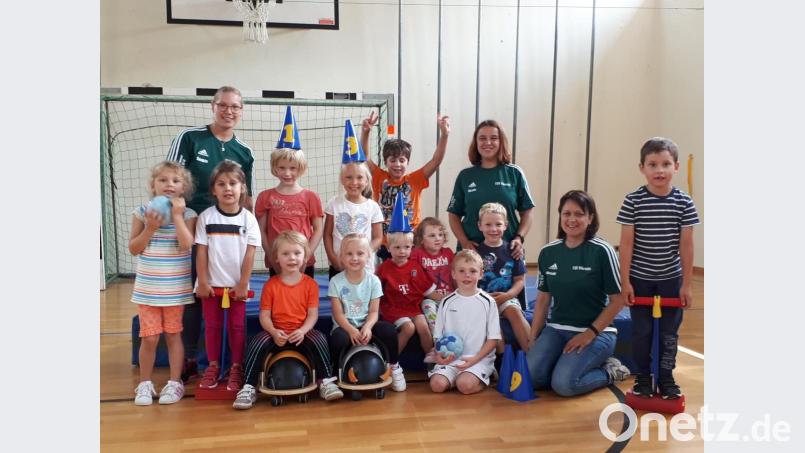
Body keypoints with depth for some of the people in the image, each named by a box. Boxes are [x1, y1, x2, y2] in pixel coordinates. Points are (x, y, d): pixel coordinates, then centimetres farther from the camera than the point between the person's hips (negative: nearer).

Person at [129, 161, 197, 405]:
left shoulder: (187, 214, -4)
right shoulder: (142, 212, -1)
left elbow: (186, 245, -18)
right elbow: (133, 249, 0)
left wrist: (177, 216, -16)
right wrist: (150, 227, -13)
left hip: (176, 288, -1)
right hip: (147, 288, 1)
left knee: (173, 335, 9)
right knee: (149, 338, 4)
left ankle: (175, 382, 19)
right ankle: (145, 383, 20)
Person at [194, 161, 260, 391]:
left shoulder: (248, 218, -6)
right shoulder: (206, 217, -4)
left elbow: (249, 253, -6)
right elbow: (202, 251, -3)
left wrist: (243, 284, -7)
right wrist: (202, 282, -5)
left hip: (236, 284, -1)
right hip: (211, 283, 1)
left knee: (237, 326, 6)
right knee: (212, 326, 11)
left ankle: (236, 368, 18)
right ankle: (213, 366, 24)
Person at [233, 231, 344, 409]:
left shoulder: (310, 284, 2)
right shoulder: (271, 285, 3)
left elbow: (313, 314, -4)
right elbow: (264, 315, -2)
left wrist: (302, 331, -22)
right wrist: (274, 332, -21)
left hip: (302, 332, 0)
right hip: (276, 332, 1)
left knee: (319, 340, -30)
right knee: (257, 343, -28)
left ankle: (326, 381, -16)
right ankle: (249, 387, -18)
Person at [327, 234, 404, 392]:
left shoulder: (373, 280, -1)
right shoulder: (336, 281, -5)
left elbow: (374, 311, -2)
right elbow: (338, 314, -8)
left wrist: (367, 327, -23)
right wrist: (351, 330, -24)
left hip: (366, 324, 2)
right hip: (344, 326, -1)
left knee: (389, 330, -27)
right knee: (339, 339, -36)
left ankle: (394, 367, -2)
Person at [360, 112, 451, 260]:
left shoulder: (414, 180, -2)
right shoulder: (380, 178, 0)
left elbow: (436, 160, -10)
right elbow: (365, 157, -9)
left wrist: (444, 135, -24)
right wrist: (365, 132, -25)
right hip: (383, 245, 0)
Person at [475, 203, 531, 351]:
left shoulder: (511, 250, 6)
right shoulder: (475, 251, 3)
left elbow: (520, 279, 7)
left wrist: (507, 295, -11)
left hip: (506, 298, 1)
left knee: (514, 311, -28)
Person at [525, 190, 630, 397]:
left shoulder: (602, 251, -10)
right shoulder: (548, 252, 4)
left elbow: (618, 300, -8)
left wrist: (590, 333, -13)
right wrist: (532, 339, 5)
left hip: (597, 331, -4)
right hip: (557, 329, 4)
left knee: (563, 384, -23)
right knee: (530, 376, -18)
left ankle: (608, 371, 5)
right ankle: (568, 362, 9)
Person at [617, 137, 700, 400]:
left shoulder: (684, 203, -6)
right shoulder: (633, 201, -10)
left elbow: (686, 245, -2)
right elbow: (626, 243, -8)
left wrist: (687, 284, -1)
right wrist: (625, 282, -8)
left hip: (671, 279, 1)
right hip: (640, 279, -1)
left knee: (669, 333, 10)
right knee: (641, 331, 9)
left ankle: (666, 379, 26)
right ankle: (642, 379, 25)